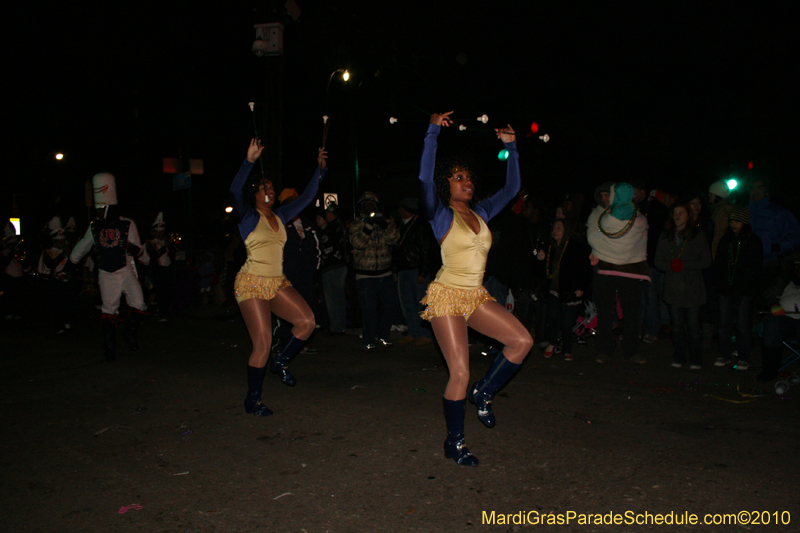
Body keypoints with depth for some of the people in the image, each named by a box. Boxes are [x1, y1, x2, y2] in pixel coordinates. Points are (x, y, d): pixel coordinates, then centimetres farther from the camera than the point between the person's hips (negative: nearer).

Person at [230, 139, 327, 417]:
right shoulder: (248, 216, -4)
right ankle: (252, 400, 10)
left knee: (307, 321, -13)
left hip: (277, 283, 6)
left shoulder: (280, 216, 13)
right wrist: (249, 161, -35)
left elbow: (307, 197, 15)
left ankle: (280, 362, 12)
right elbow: (235, 192, -24)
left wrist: (320, 168, 8)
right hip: (252, 283, -6)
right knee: (263, 344, -8)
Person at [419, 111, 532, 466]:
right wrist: (433, 132, -25)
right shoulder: (441, 215, -6)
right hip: (447, 296, -6)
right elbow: (425, 180, -22)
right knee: (460, 375, -8)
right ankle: (454, 443, 11)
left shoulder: (481, 213, 12)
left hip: (476, 297, 7)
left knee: (522, 341, -6)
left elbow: (511, 189, 18)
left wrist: (511, 148, 14)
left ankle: (483, 393, 15)